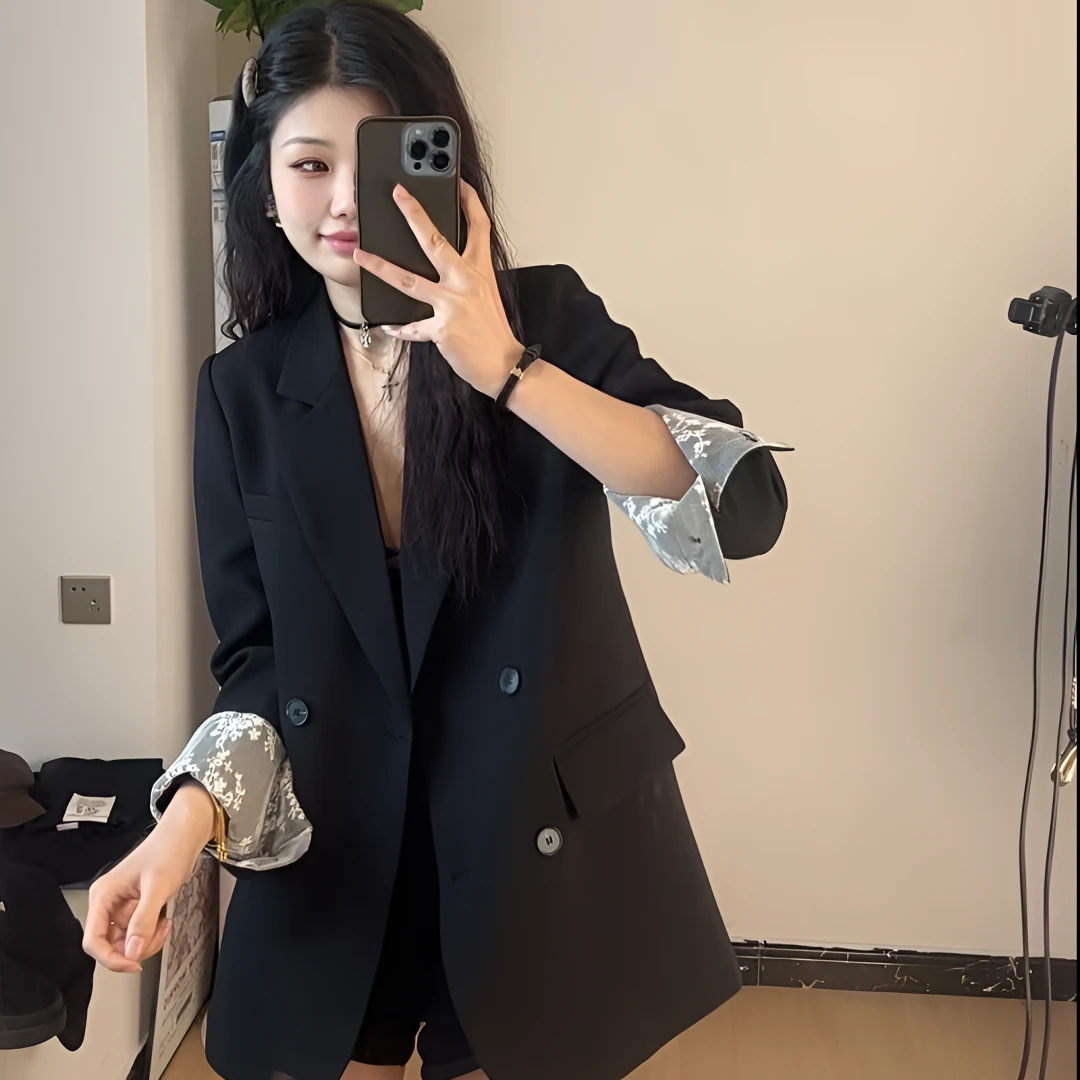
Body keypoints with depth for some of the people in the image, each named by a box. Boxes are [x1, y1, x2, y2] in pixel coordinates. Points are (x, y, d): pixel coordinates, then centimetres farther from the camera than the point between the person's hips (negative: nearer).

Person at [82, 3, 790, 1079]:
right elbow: (258, 656, 1)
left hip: (549, 845, -1)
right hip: (332, 862, 2)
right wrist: (188, 817, -16)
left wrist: (508, 370, -32)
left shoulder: (550, 317, -9)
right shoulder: (244, 392, -2)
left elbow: (745, 507, -23)